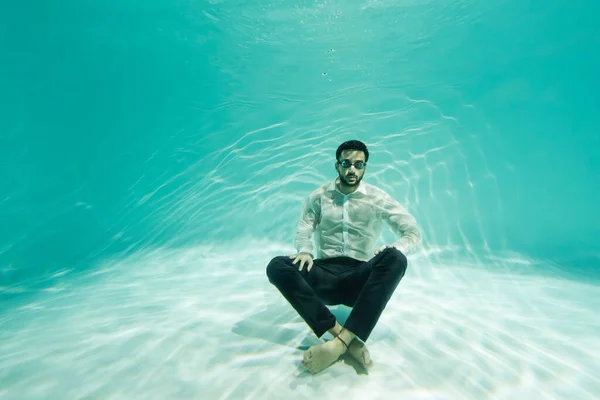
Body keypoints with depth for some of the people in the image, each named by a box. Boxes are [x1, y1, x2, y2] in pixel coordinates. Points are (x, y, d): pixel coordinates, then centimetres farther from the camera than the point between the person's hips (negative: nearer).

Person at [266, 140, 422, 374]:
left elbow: (414, 233, 2)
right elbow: (303, 231, 5)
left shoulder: (378, 198, 3)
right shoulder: (319, 196, 7)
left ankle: (340, 342, -37)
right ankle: (350, 340, -34)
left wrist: (394, 249, -22)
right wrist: (305, 251, -20)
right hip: (325, 274, 1)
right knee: (277, 267, -27)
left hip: (360, 279, -1)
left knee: (395, 259, -33)